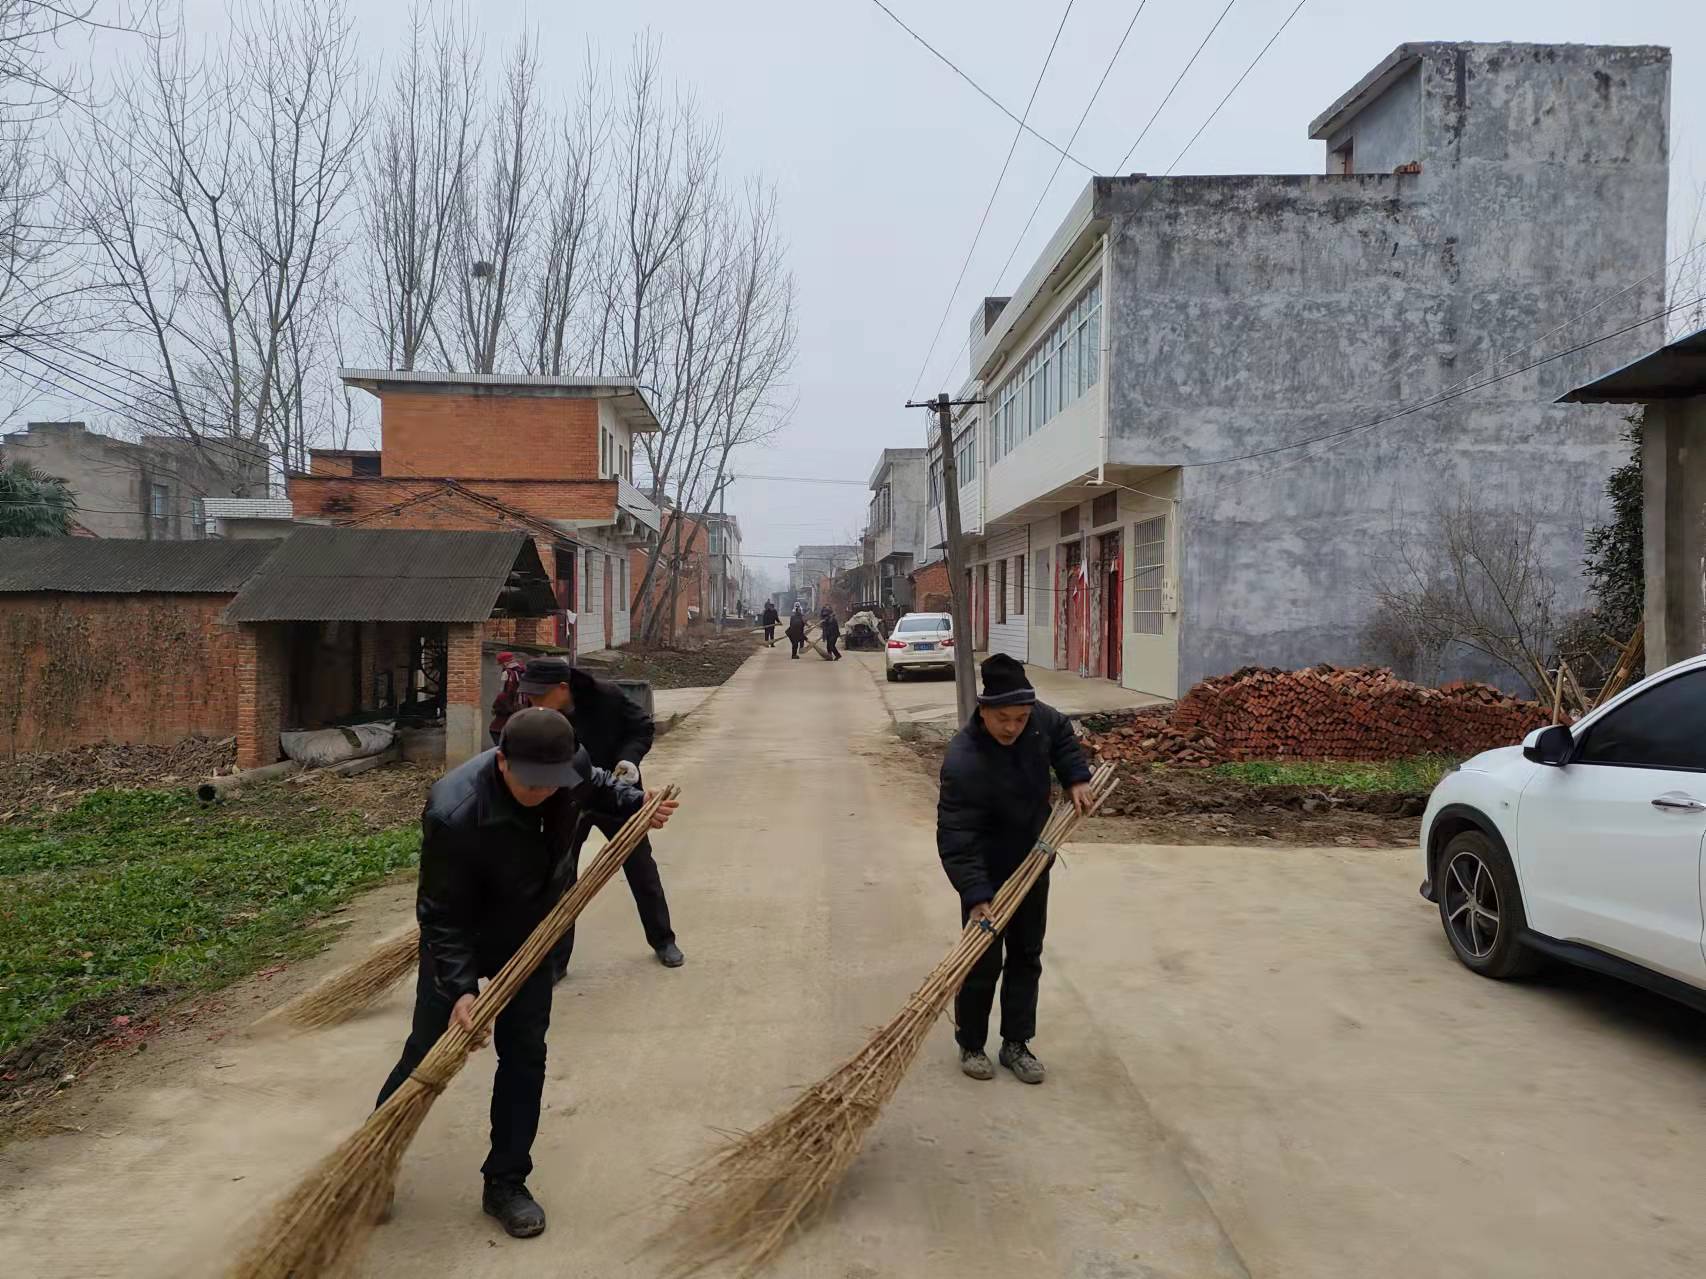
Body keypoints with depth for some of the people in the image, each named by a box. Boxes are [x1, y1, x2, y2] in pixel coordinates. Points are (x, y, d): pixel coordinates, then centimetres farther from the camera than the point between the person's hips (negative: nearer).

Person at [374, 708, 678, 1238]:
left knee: (525, 1055, 5)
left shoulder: (569, 763, -23)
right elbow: (443, 915, -27)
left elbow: (595, 784, 6)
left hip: (529, 935, 4)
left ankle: (505, 1183, 19)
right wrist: (459, 987, -32)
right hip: (460, 940, -4)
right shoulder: (454, 814, -38)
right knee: (428, 1053, 6)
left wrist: (637, 803, -6)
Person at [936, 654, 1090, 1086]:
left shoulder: (1039, 719, -14)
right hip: (987, 872, -6)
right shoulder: (963, 762, -33)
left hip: (1032, 864, 6)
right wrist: (976, 897, -38)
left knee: (1027, 957, 13)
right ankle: (971, 1045, 22)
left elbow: (1063, 735, 12)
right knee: (982, 963, 2)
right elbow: (956, 840, -32)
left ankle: (1016, 1044, 27)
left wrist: (1076, 778, 0)